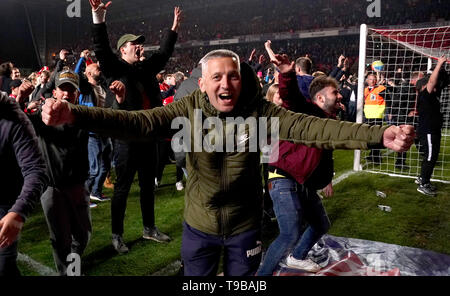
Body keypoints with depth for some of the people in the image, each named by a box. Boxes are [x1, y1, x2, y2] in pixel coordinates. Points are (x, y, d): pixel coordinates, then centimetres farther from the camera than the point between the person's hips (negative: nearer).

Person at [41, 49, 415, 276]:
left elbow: (310, 127, -27)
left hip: (244, 225, 0)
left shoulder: (258, 111, -16)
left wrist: (378, 135, -38)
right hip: (199, 225, 1)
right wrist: (74, 115, -40)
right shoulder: (188, 109, -15)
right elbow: (138, 122, -25)